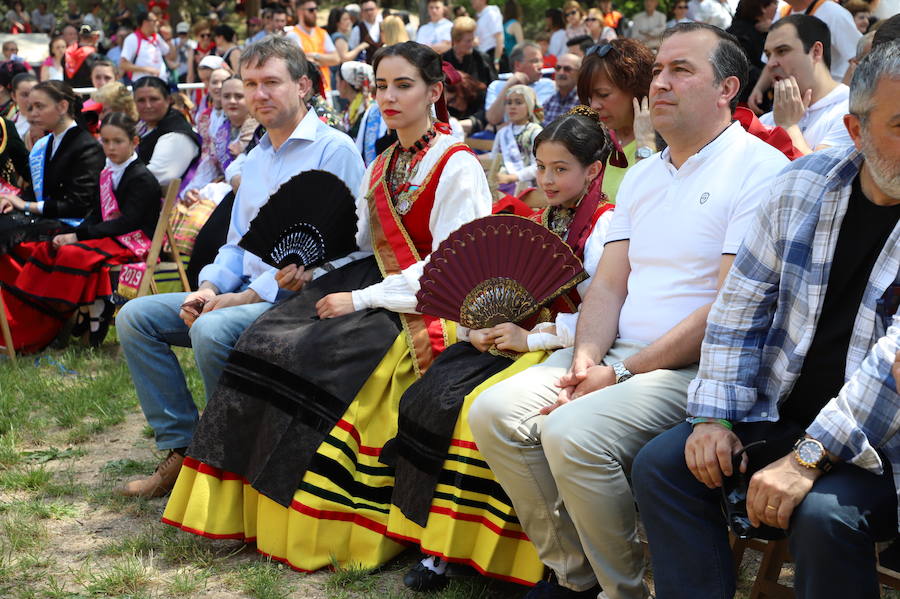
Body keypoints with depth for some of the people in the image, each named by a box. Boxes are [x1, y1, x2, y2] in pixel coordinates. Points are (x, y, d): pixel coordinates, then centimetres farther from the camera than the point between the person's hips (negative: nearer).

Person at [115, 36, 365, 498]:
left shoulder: (333, 150, -8)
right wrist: (209, 287, 0)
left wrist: (251, 295, -18)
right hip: (248, 292, 9)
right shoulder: (255, 158, 20)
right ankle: (183, 447, -1)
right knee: (136, 316, -3)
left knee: (212, 329, -34)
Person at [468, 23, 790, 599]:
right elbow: (610, 282, 14)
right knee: (493, 412, -10)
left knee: (572, 433, -29)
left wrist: (622, 372, -16)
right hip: (618, 356, 8)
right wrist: (586, 356, -7)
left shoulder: (760, 169, -8)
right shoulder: (641, 175, 19)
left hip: (698, 366, -7)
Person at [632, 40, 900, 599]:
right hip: (784, 415, 5)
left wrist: (811, 456, -27)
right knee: (661, 464, -10)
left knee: (823, 513, -31)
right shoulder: (805, 182, 2)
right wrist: (717, 416, -2)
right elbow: (741, 305, 7)